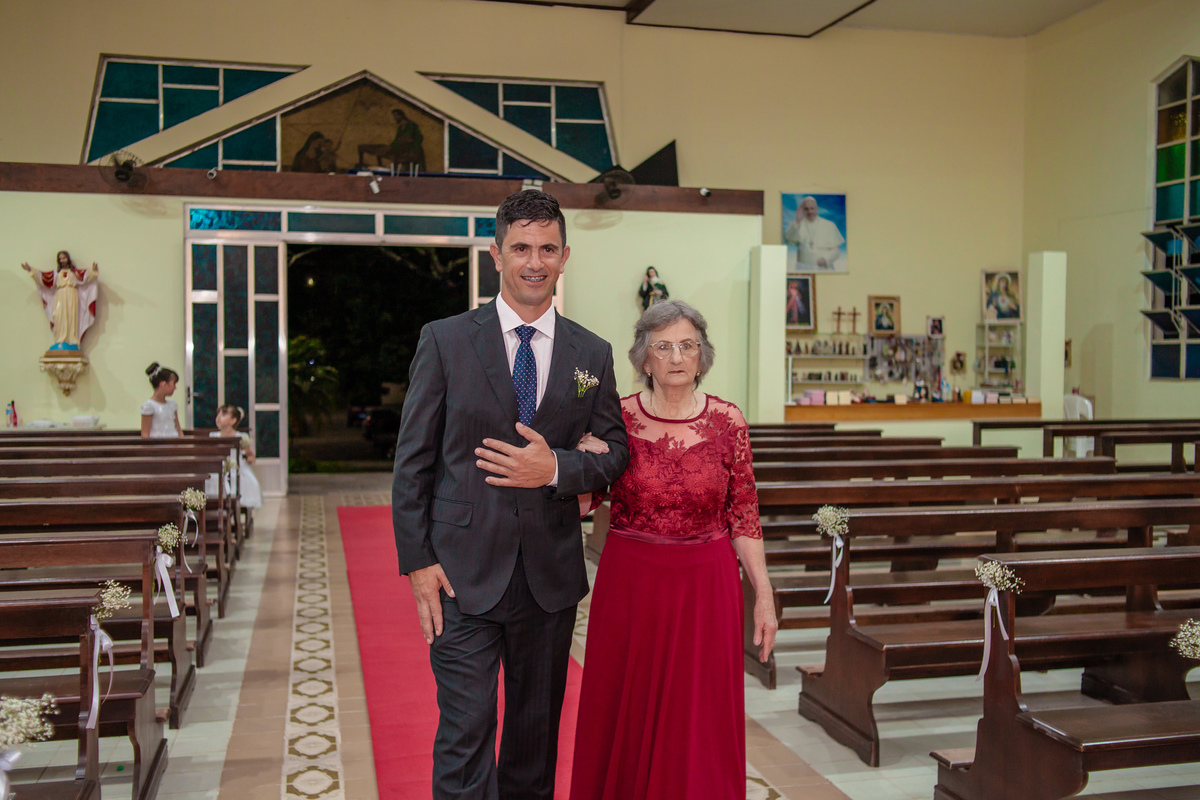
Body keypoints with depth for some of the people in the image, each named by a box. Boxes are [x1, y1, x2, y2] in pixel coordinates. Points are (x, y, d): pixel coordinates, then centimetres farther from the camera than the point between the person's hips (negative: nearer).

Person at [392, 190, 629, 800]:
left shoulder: (593, 354, 6)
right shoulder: (444, 341, -1)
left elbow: (617, 453, 8)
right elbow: (413, 459, -1)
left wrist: (556, 468, -13)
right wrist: (417, 562, -7)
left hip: (552, 576, 3)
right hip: (464, 571, -3)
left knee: (538, 731, 16)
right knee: (464, 734, -3)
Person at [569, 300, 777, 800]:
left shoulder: (728, 422, -1)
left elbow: (743, 515, 2)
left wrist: (764, 597, -1)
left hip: (706, 587, 0)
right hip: (631, 584, 0)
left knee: (701, 720, 6)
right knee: (627, 717, 10)